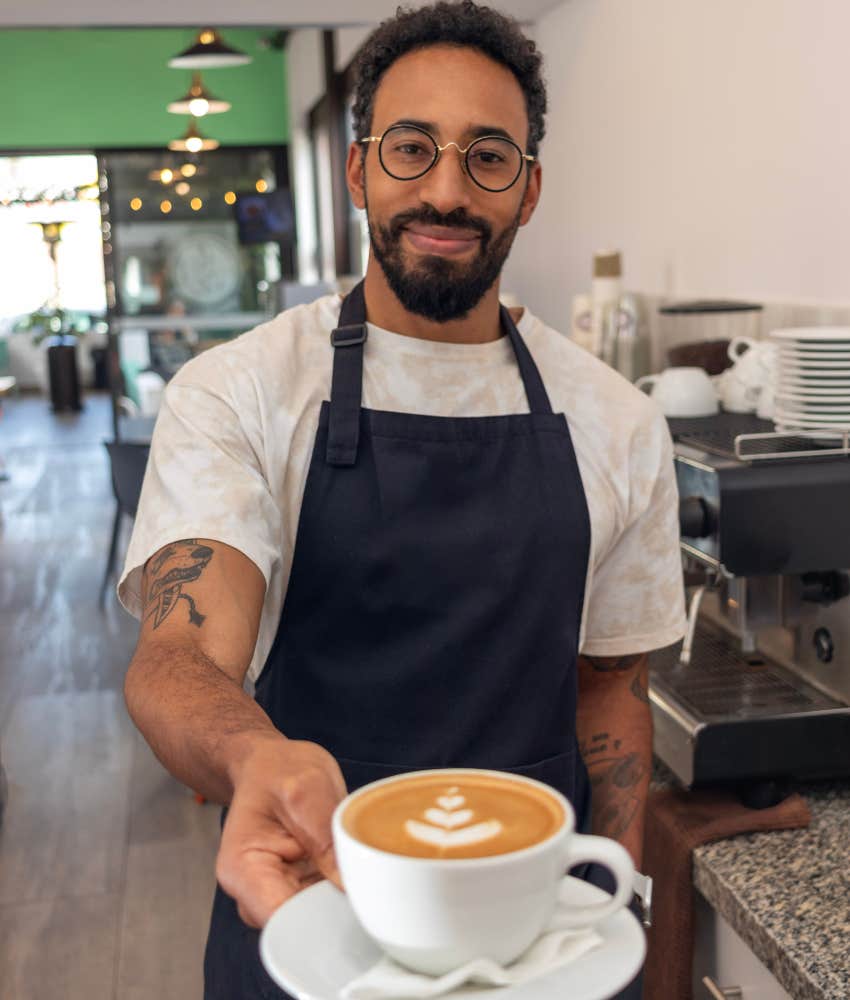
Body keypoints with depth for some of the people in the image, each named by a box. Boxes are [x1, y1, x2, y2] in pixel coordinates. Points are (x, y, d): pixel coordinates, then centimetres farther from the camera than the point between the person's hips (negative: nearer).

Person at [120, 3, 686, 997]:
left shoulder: (619, 426, -2)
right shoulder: (235, 394, -11)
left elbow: (608, 684, 6)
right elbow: (180, 650, -24)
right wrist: (256, 759, -46)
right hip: (302, 910, -2)